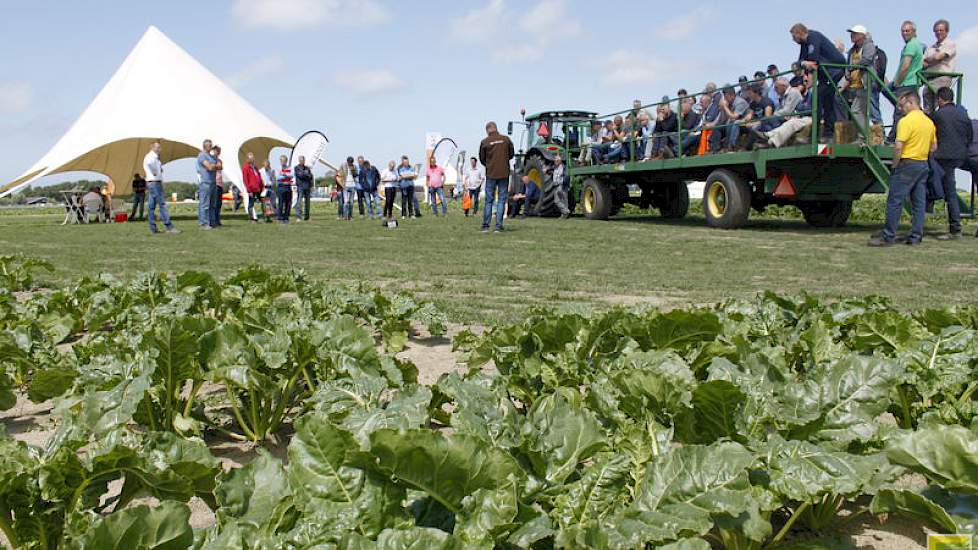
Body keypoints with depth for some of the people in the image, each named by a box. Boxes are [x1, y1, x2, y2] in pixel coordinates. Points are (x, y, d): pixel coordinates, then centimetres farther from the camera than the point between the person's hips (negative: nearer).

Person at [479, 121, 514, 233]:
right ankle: (498, 226, 1)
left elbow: (482, 159, 4)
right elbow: (512, 154, 9)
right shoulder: (505, 139, -1)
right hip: (504, 173, 1)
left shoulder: (484, 142, -5)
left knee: (489, 200, 7)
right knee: (501, 200, 5)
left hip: (491, 174, -1)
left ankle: (485, 226, 6)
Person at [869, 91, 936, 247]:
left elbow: (898, 147, -19)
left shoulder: (906, 121, -13)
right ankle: (916, 236, 11)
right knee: (919, 202, 9)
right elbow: (934, 147, 19)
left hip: (907, 164, -8)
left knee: (895, 201, -5)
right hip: (923, 164, 8)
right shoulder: (929, 121, 13)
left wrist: (894, 165, -9)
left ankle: (888, 236, -5)